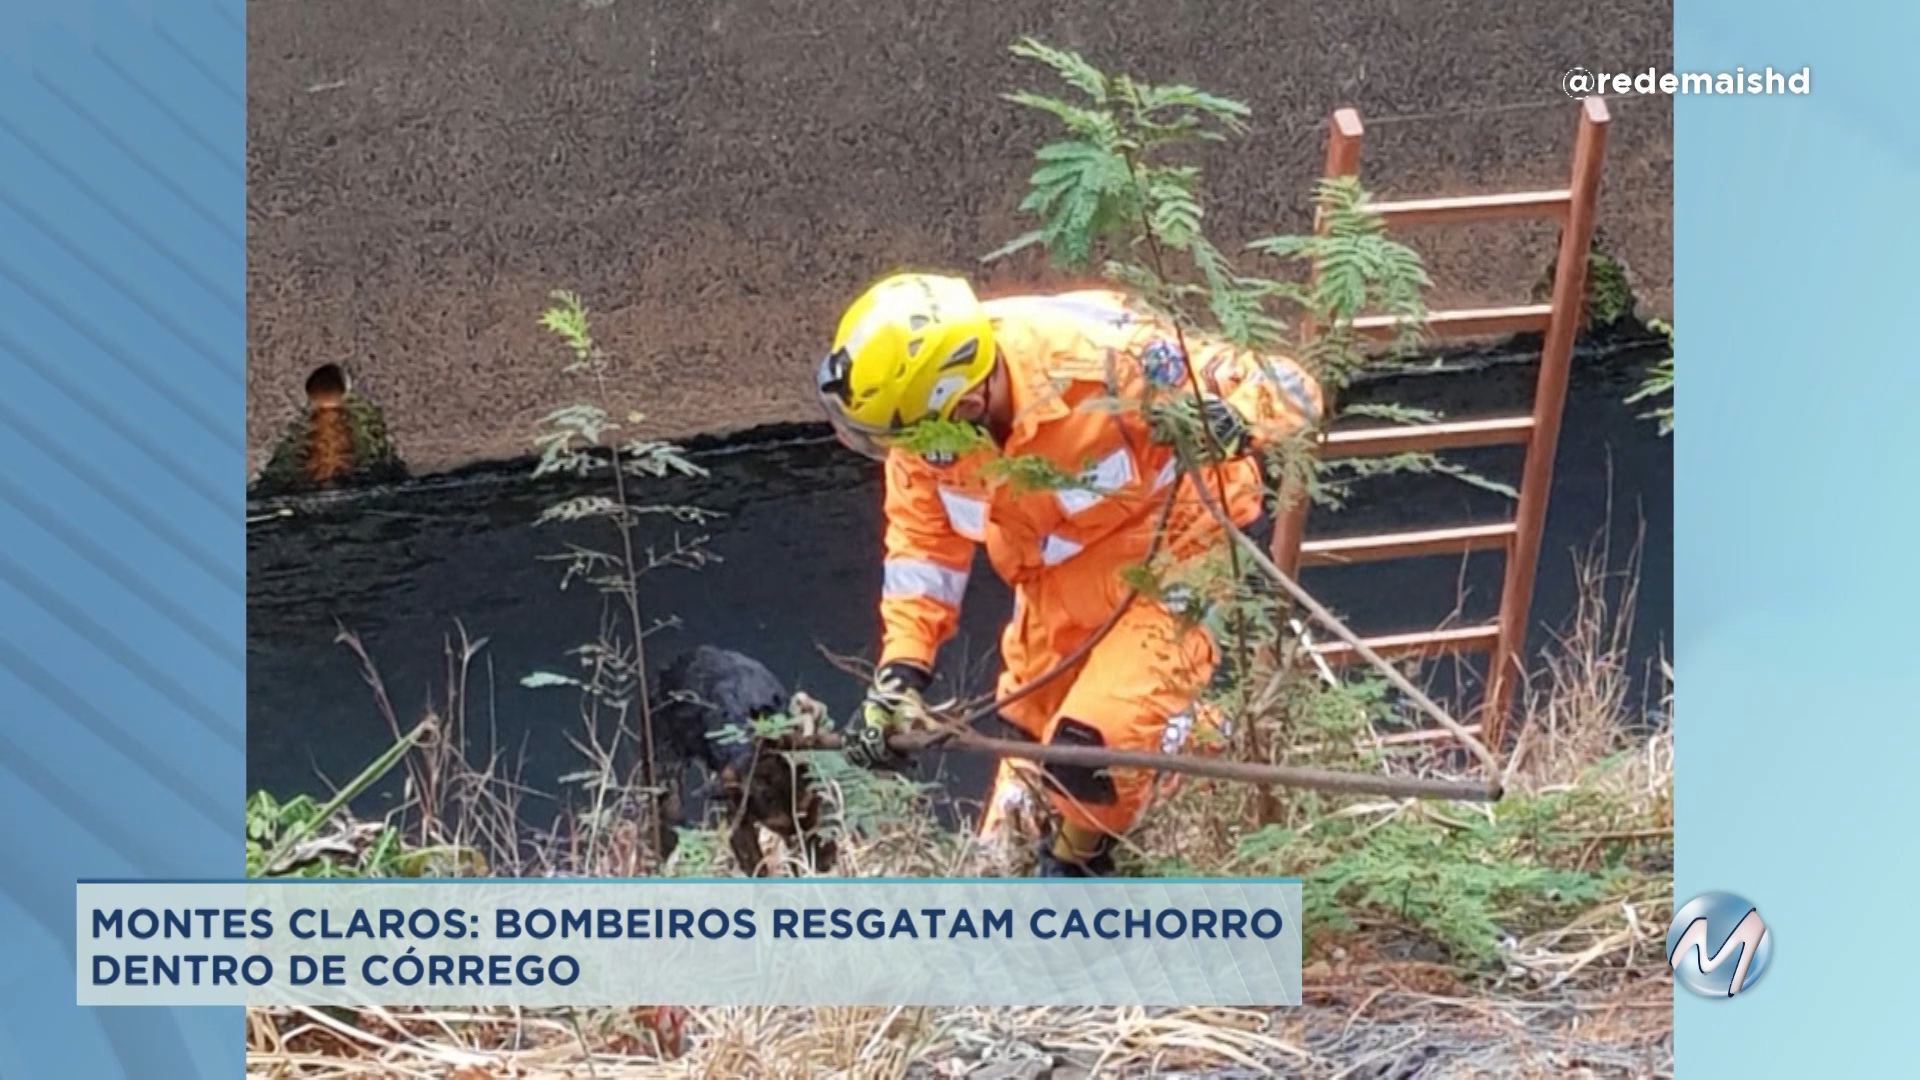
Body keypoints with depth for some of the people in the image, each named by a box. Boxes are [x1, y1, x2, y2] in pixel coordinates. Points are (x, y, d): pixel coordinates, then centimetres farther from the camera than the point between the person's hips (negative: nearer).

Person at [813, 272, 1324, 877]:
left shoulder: (1104, 360, -38)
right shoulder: (924, 412, -20)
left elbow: (1287, 390, -28)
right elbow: (923, 539, -3)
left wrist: (1229, 419, -51)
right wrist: (902, 668, -13)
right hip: (1056, 575, 6)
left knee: (1089, 751, -16)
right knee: (1027, 728, 20)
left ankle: (1077, 857, 16)